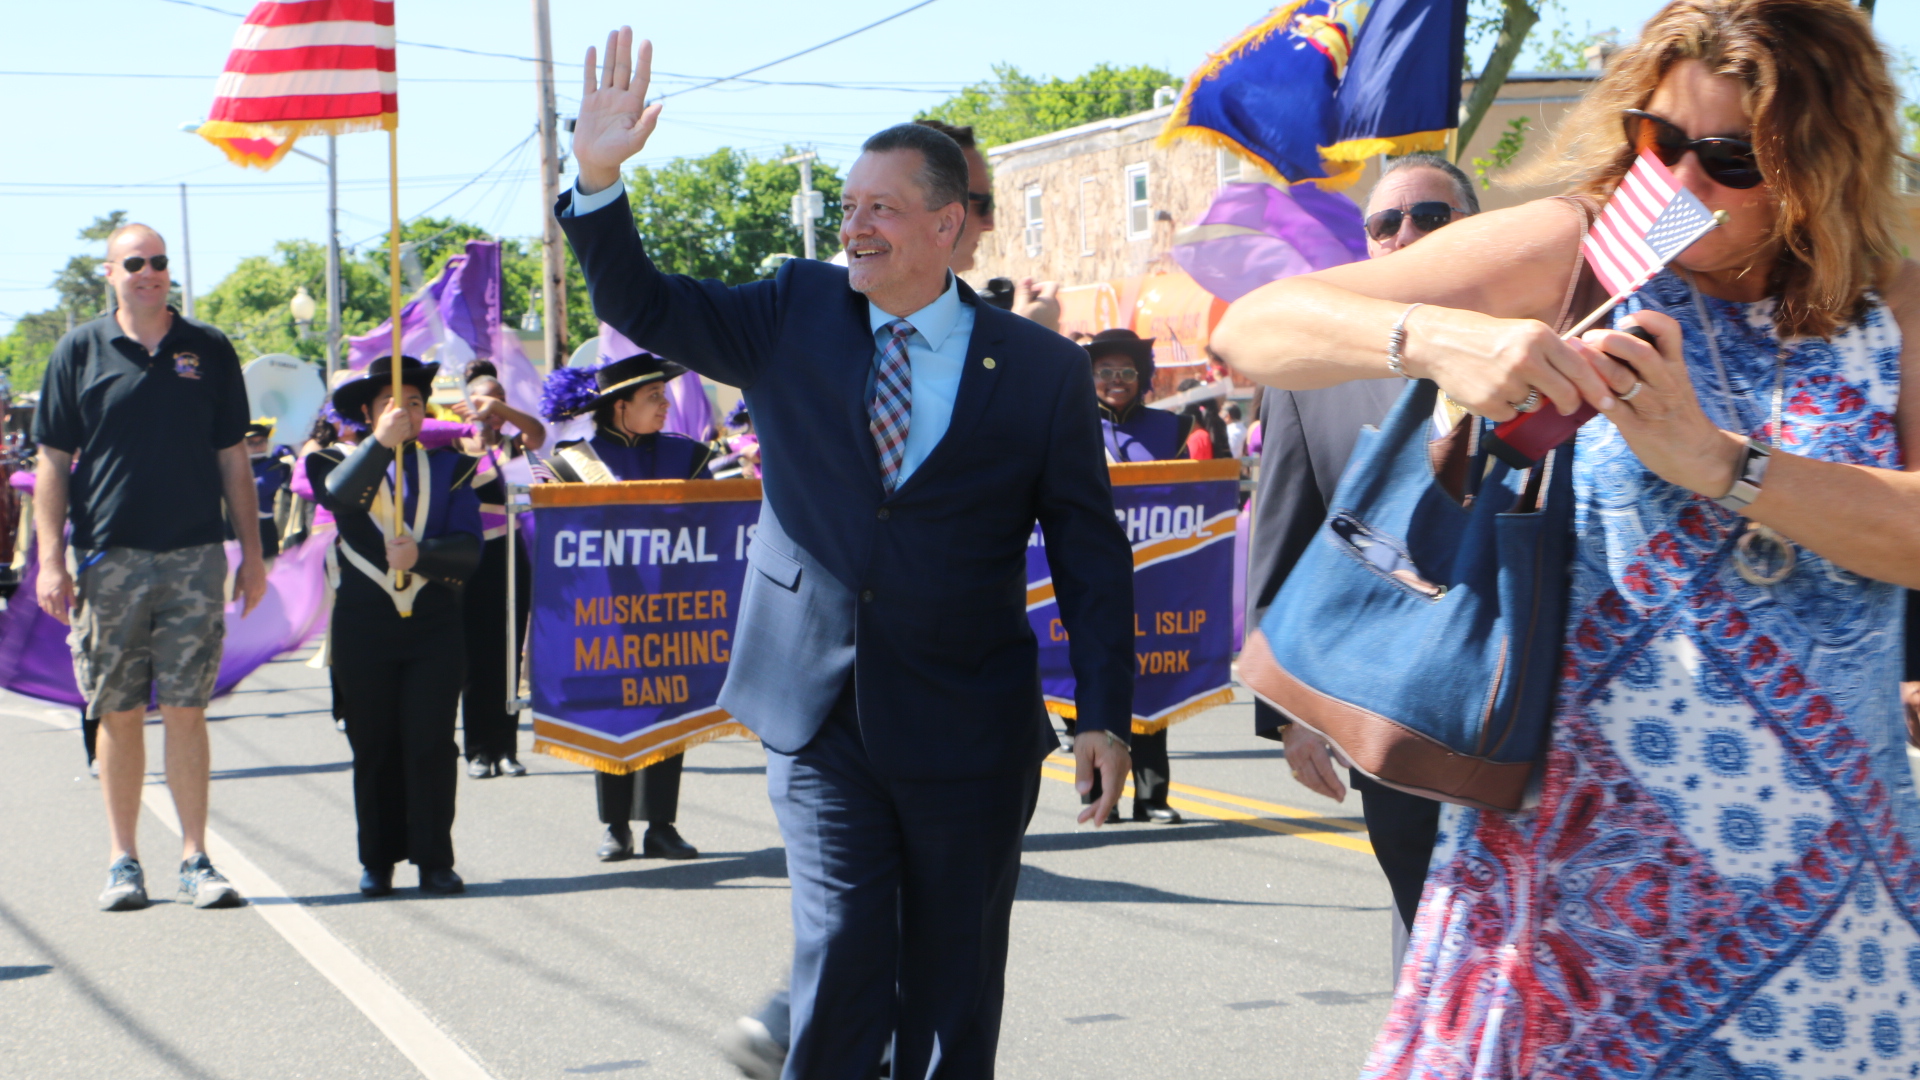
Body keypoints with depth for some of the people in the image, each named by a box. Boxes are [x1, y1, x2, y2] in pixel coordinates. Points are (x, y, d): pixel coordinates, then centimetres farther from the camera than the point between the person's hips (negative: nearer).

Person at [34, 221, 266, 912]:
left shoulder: (209, 351, 8)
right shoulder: (80, 353, 5)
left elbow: (233, 460, 12)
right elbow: (53, 464, 5)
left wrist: (252, 553, 8)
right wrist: (51, 560, -3)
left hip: (195, 557, 0)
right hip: (108, 559, 0)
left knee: (186, 712, 0)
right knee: (119, 714, 4)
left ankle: (195, 857, 5)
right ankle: (123, 861, 13)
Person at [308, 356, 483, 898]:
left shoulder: (449, 467, 11)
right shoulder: (341, 462, 9)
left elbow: (468, 550, -1)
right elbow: (339, 496, -18)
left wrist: (422, 554, -20)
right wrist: (381, 442, -30)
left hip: (435, 625, 0)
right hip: (363, 625, 0)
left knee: (431, 742, -6)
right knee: (373, 747, 3)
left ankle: (434, 861, 0)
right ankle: (378, 861, 11)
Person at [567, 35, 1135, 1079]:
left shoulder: (1041, 369, -1)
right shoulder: (795, 316, 4)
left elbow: (1089, 551, 0)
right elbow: (642, 307, 1)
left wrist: (1104, 715, -6)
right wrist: (597, 180, -16)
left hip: (968, 728, 0)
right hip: (819, 711, 1)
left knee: (953, 985, 9)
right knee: (842, 954, -4)